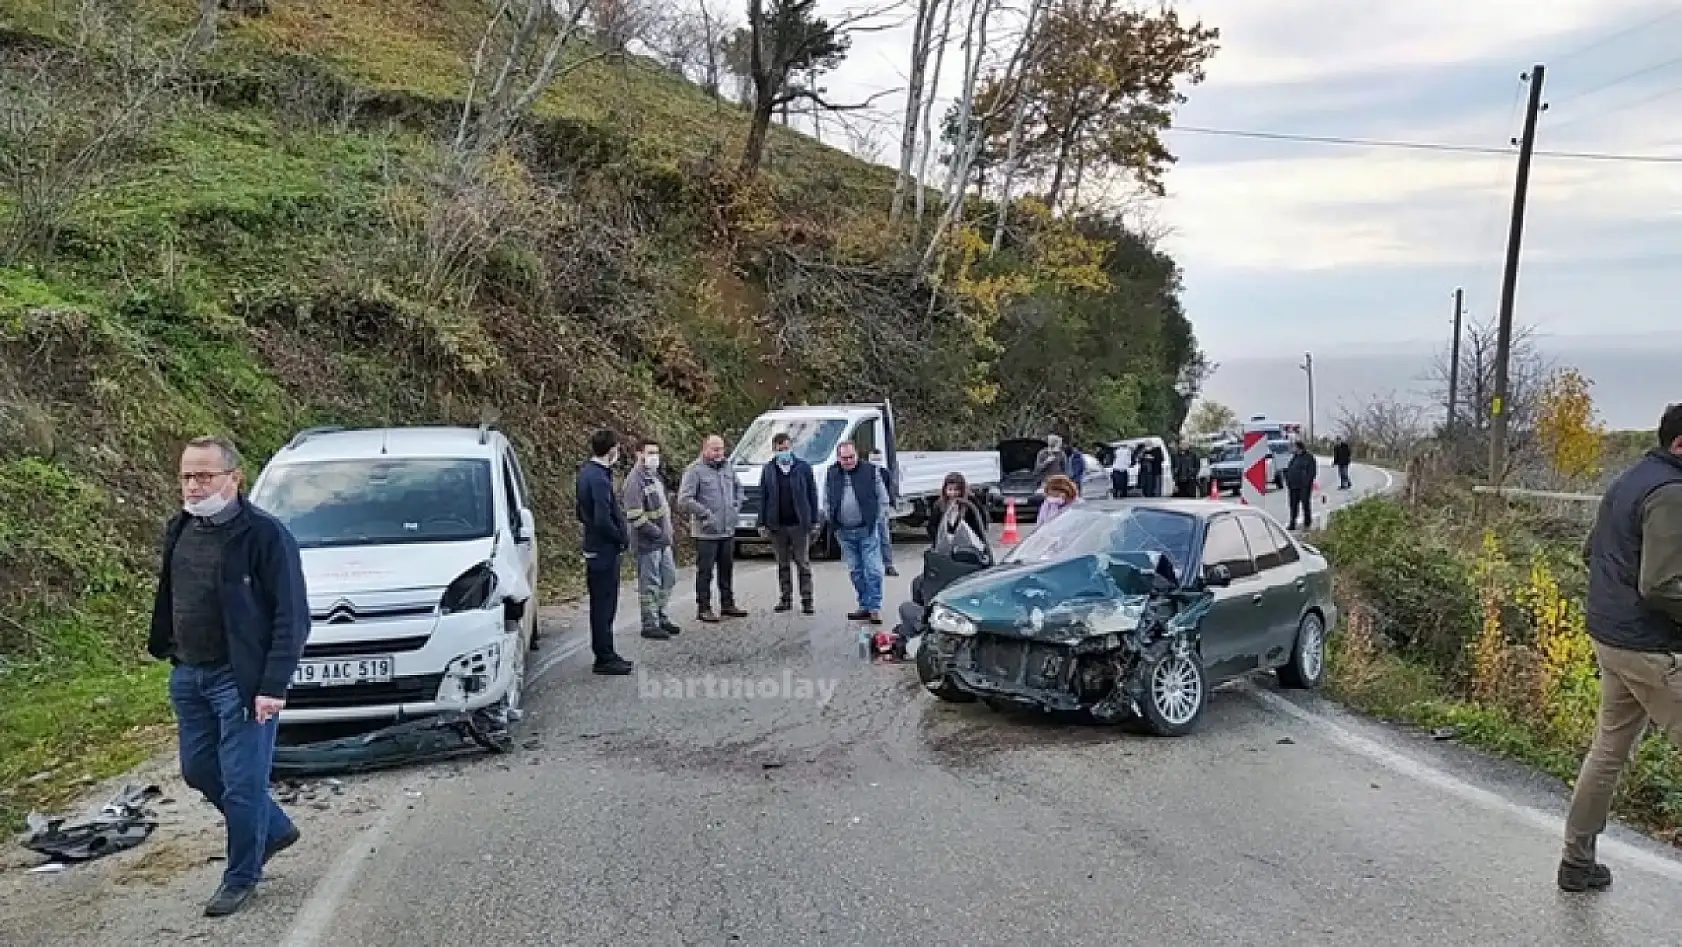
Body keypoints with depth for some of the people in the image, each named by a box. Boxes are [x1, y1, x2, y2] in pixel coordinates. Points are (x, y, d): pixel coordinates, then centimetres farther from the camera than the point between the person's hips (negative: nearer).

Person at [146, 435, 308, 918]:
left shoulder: (265, 534, -16)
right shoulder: (179, 530, 7)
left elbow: (292, 617, -16)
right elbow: (167, 599, 20)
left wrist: (273, 686, -20)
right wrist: (165, 648, 13)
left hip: (240, 679, -8)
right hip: (188, 675, 8)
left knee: (242, 782, 1)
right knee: (199, 770, 17)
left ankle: (241, 877, 20)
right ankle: (275, 830, 37)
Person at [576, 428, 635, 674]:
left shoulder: (586, 472, 10)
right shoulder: (599, 478, -21)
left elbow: (580, 512, 19)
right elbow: (603, 520, -26)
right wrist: (622, 537, -11)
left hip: (594, 548, 10)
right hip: (605, 550, -10)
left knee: (602, 605, 16)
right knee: (604, 606, -2)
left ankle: (605, 654, 25)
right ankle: (604, 659, 5)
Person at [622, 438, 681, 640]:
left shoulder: (654, 476, 13)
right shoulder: (635, 480, -16)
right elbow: (634, 516, -22)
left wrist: (667, 531, 12)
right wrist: (658, 533, -19)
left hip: (663, 540, 9)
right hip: (647, 542, -9)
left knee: (669, 578, 16)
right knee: (650, 584, 0)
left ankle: (660, 616, 30)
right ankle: (650, 624, 10)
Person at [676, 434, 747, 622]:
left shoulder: (728, 466, 10)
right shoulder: (695, 470, -11)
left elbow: (739, 488, 27)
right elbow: (684, 500, -16)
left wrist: (737, 505, 11)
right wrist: (705, 513, -18)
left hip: (728, 530, 7)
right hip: (706, 532, -7)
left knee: (727, 569, 14)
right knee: (705, 572, -1)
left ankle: (728, 605, 26)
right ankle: (703, 608, 7)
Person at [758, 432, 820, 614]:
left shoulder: (804, 467, 1)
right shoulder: (768, 469, 6)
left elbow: (812, 495, 3)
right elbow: (763, 497, 6)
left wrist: (814, 521, -1)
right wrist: (762, 523, 1)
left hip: (799, 524, -2)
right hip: (776, 525, 2)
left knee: (803, 563, 0)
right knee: (782, 563, 11)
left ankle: (806, 600, 5)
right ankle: (785, 598, 19)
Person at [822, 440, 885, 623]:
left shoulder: (870, 471, -1)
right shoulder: (831, 475, 6)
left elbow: (882, 497, 5)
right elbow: (826, 501, 16)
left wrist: (874, 517, 0)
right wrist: (832, 521, 6)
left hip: (867, 530, -3)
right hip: (844, 532, 3)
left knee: (873, 570, -6)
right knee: (855, 571, 10)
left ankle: (874, 608, -1)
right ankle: (865, 606, 19)